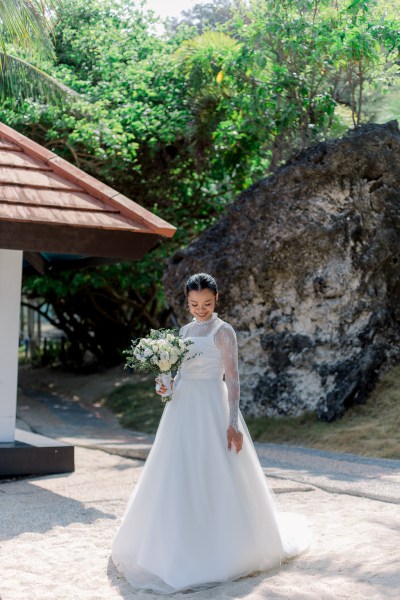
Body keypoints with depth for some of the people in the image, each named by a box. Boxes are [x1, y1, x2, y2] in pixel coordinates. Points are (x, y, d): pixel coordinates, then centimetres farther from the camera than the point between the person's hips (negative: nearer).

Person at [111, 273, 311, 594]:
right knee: (179, 478, 7)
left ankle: (223, 547, 10)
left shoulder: (223, 331, -6)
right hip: (182, 409, 7)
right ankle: (184, 543, 19)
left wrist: (233, 422, -17)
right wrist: (167, 386, -3)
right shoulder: (185, 331, 13)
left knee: (214, 477, -3)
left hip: (211, 409, -7)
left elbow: (232, 378, -11)